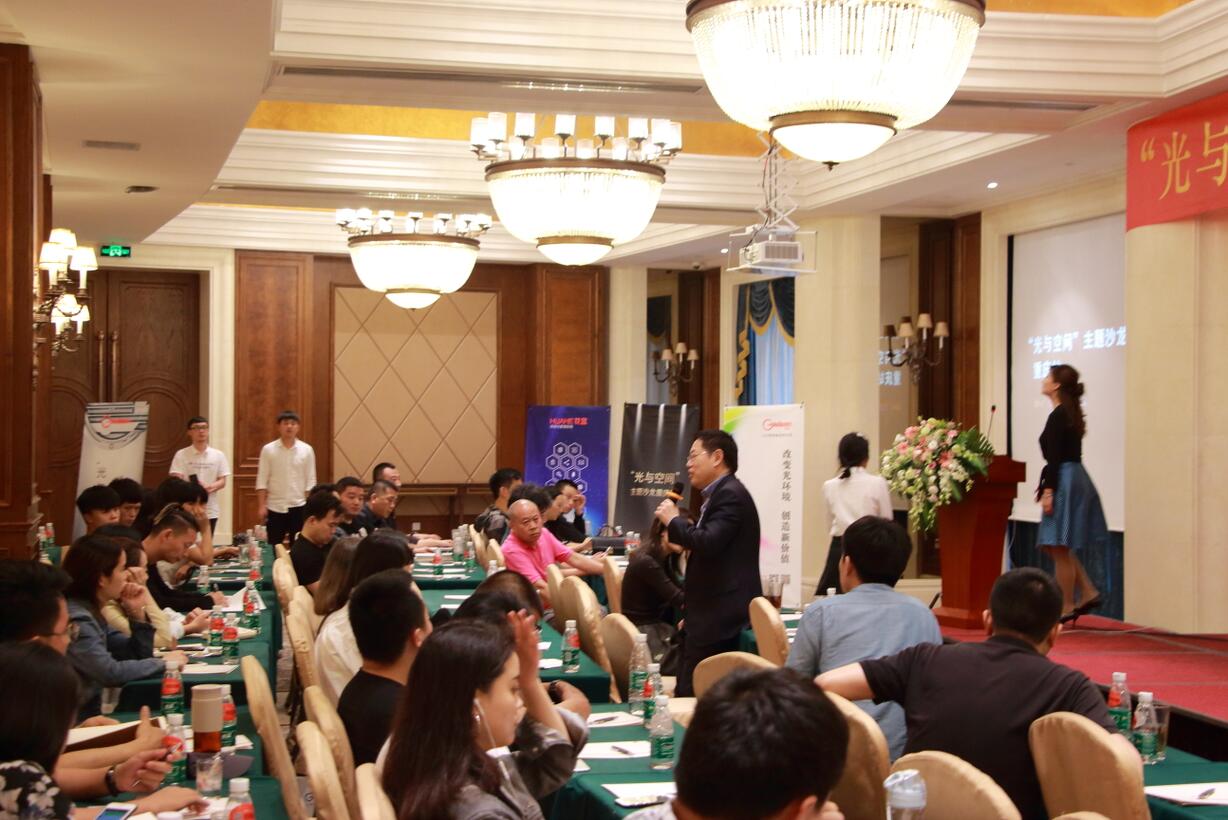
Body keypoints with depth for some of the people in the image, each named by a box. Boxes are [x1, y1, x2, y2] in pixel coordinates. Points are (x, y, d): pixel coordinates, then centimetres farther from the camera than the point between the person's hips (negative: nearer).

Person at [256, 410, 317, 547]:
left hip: (298, 506, 1)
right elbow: (262, 480, -1)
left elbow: (310, 481, 3)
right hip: (275, 507, -1)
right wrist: (261, 506, -6)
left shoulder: (307, 450, 1)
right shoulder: (268, 450, -2)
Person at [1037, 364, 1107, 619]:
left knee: (1059, 547, -3)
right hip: (1077, 481, 10)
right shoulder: (1071, 413, 15)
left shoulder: (1058, 416, -14)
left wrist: (1049, 490, -20)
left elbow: (1055, 457, -19)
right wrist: (1048, 484, 24)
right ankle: (1088, 593, 13)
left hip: (1064, 482, -10)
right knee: (1057, 546, 16)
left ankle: (1066, 607, 3)